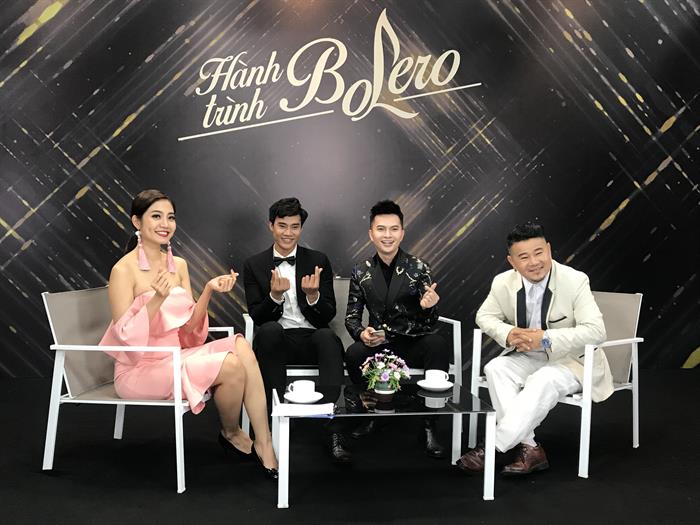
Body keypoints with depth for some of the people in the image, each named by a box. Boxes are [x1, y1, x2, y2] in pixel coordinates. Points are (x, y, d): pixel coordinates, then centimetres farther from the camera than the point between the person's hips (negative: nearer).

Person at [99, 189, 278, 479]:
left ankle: (264, 444, -15)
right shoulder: (124, 270, -13)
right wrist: (158, 298, -30)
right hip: (139, 369, -6)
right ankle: (230, 434, 8)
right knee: (231, 366, -23)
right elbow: (126, 336, -17)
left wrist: (209, 290, -9)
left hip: (174, 356, 7)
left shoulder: (179, 265, 7)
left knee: (240, 345, -17)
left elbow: (188, 327, 6)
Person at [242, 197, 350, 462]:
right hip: (276, 341, 0)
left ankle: (334, 431, -37)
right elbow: (256, 317, 1)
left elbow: (329, 315, 3)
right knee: (269, 329, -34)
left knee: (328, 336, -34)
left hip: (312, 339, 0)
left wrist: (313, 296, -19)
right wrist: (275, 295, -19)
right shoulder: (254, 265, 8)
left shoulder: (318, 261, 8)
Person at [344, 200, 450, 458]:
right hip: (378, 343, 1)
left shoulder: (419, 268, -1)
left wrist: (428, 308, -29)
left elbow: (430, 325, -4)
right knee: (353, 354, -31)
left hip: (413, 344, -1)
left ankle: (430, 426, -20)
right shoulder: (361, 272, 5)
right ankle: (370, 414, -1)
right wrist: (362, 333, -16)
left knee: (438, 344, -33)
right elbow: (352, 316, 8)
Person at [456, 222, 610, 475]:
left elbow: (595, 330, -23)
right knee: (495, 369, -23)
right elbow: (485, 316, 7)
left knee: (544, 381, -34)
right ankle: (528, 448, -24)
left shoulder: (575, 281, -18)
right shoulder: (503, 282, -7)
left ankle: (492, 448, -30)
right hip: (528, 357, 4)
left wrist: (545, 339, -32)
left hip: (571, 361, -4)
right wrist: (508, 334, -17)